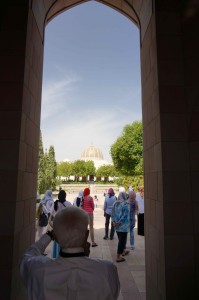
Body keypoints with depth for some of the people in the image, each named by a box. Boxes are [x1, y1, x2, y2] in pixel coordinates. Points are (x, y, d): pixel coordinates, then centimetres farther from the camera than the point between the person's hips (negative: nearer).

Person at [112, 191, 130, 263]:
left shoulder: (115, 203, 5)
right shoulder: (125, 204, -15)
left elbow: (113, 213, 3)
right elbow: (125, 215, -20)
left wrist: (114, 221, -1)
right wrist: (119, 222, -15)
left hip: (116, 224, 7)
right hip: (123, 225, -7)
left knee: (121, 239, 23)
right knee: (122, 240, 2)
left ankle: (123, 251, 41)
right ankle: (118, 257, 5)